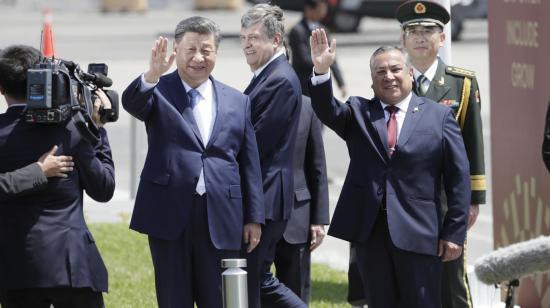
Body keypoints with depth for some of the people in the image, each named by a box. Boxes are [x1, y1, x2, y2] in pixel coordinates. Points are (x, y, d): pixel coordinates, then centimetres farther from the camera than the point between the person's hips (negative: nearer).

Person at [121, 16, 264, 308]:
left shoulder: (237, 101, 11)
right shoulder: (159, 91, 2)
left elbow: (249, 164, 12)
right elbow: (131, 102, -21)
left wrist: (253, 218, 8)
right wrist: (152, 75, -42)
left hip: (220, 218, 2)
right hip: (170, 215, -2)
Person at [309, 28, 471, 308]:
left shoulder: (439, 116, 4)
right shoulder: (358, 112, 11)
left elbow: (458, 178, 1)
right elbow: (327, 111, -10)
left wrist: (454, 232, -4)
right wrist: (321, 72, -29)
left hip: (418, 232, -2)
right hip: (369, 231, 2)